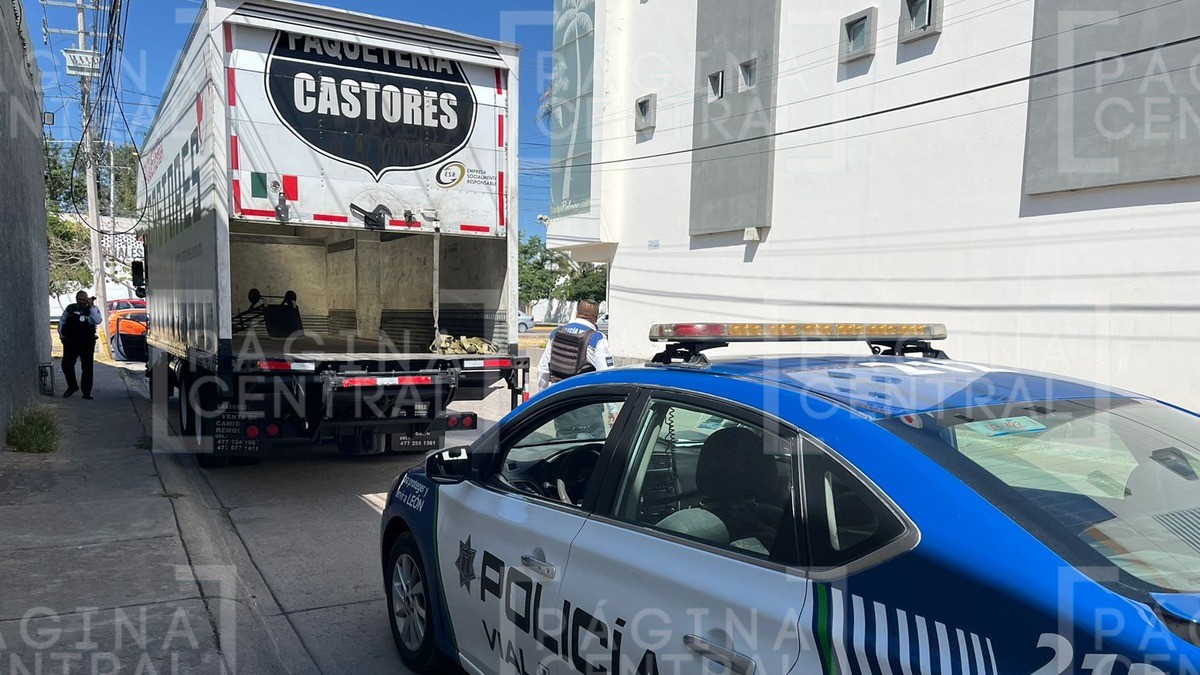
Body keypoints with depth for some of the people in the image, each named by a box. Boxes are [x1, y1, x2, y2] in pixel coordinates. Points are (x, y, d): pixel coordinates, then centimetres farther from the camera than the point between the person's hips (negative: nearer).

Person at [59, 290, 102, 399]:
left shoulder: (93, 309, 2)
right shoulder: (70, 308, 8)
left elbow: (97, 321, -18)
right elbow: (62, 321, 20)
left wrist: (91, 307, -20)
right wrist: (61, 334, 12)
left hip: (87, 342, -2)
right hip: (70, 342, 2)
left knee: (87, 368, 0)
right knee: (66, 365, 2)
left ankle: (86, 392, 9)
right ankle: (72, 386, 24)